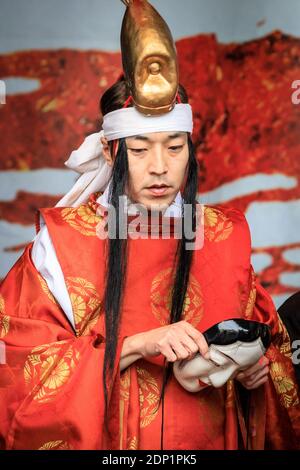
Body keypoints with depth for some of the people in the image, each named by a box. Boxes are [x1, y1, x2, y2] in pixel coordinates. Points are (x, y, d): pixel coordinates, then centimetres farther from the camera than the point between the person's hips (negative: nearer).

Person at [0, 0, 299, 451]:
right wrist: (135, 345, -19)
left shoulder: (224, 237, 1)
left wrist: (257, 367, -10)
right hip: (99, 440, -2)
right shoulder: (64, 241, -7)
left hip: (210, 437, 3)